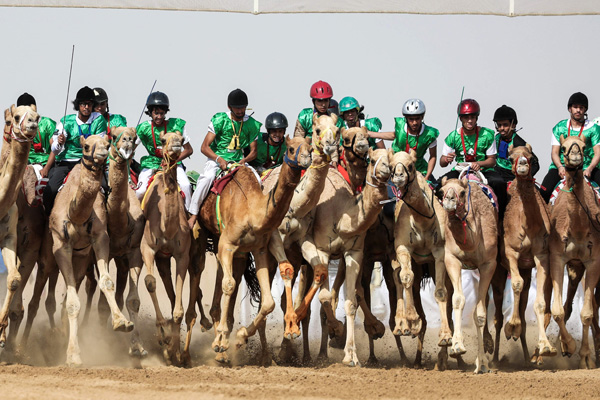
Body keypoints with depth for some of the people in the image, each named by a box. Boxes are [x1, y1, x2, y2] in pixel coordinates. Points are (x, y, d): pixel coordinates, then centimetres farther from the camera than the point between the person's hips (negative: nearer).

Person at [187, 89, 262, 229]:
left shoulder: (252, 124, 4)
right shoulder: (219, 120, -5)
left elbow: (253, 151, 9)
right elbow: (205, 147, -6)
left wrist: (244, 160, -13)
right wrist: (219, 159, -22)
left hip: (239, 161, 3)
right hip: (216, 159, -3)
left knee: (256, 180, -23)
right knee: (208, 177, -34)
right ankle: (193, 215, -28)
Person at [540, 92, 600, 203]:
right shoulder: (559, 128, 8)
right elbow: (555, 153, 4)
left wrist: (590, 168, -21)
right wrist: (560, 167, -18)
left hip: (585, 167, 0)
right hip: (562, 166, 0)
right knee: (544, 190, -25)